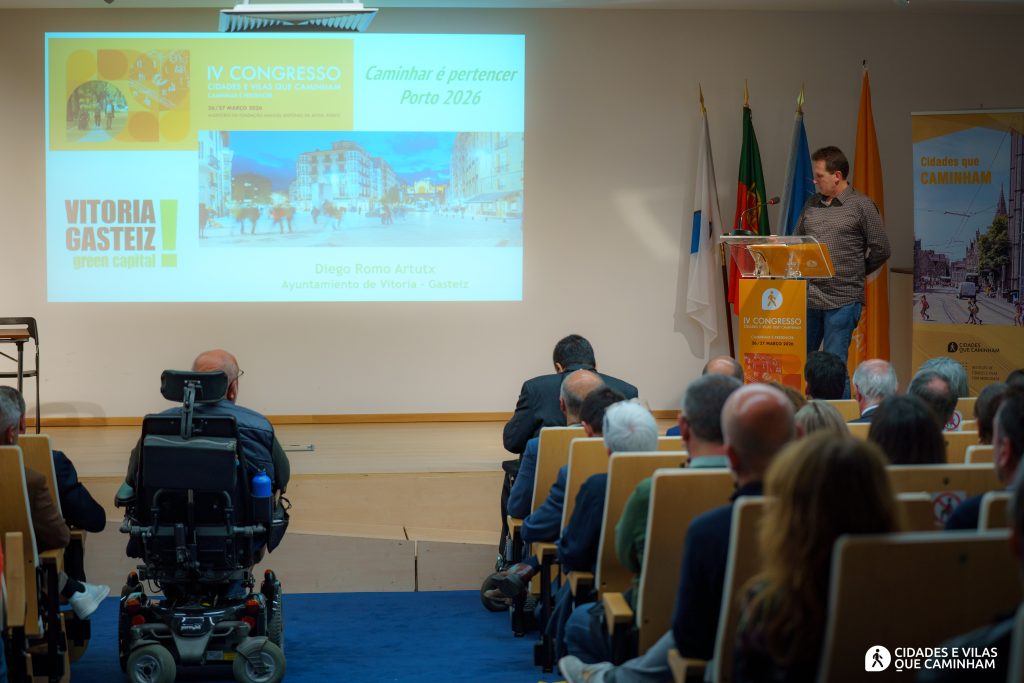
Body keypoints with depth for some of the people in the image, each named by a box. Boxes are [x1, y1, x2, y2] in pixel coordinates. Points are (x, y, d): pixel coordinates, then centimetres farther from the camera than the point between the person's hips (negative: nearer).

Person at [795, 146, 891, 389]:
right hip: (807, 298, 6)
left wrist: (855, 273, 5)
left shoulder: (861, 206, -4)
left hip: (842, 301, -5)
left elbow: (880, 250, -2)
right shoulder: (811, 205, 12)